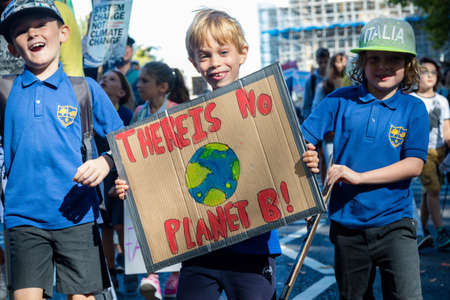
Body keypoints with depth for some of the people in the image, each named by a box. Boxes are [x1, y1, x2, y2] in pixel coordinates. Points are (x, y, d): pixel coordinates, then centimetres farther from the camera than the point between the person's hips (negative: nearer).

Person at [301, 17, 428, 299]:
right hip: (347, 225, 2)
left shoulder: (414, 109, -3)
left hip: (394, 224, -2)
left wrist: (360, 177, -20)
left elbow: (414, 165, -12)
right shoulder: (341, 100, 0)